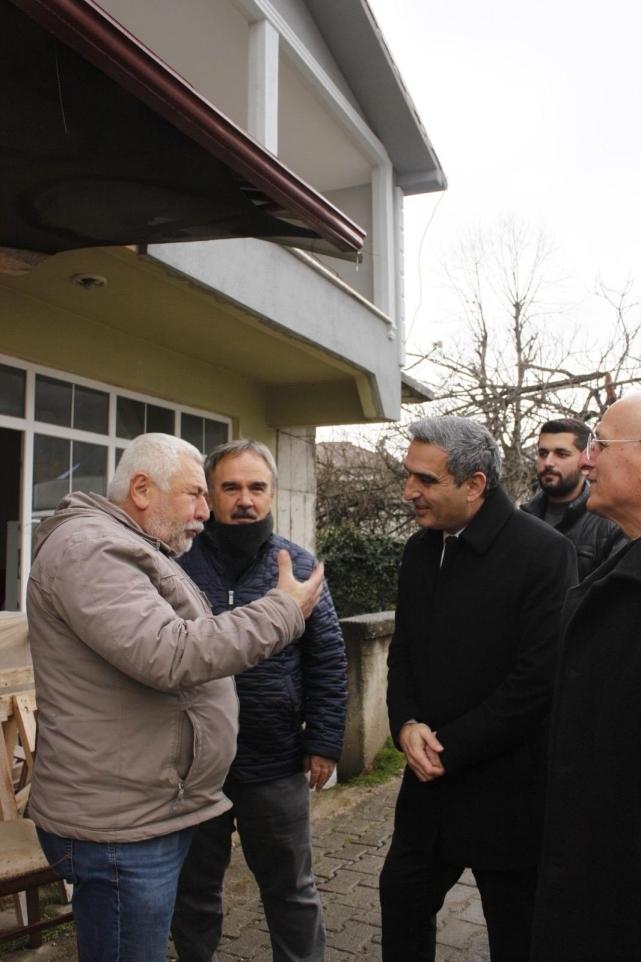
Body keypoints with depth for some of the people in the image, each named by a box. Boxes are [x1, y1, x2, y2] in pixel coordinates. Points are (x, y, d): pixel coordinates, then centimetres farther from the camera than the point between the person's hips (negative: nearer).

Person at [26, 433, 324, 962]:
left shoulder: (133, 551, 17)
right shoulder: (88, 547, -18)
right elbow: (168, 656, -29)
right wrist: (282, 612, -21)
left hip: (156, 813, 10)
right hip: (120, 826, -10)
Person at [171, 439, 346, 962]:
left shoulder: (298, 565, -2)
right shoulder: (180, 563, -4)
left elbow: (328, 661, 0)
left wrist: (324, 742, -4)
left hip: (276, 765, 0)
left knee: (292, 890, 18)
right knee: (193, 890, 20)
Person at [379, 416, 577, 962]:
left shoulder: (544, 552, -17)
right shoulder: (420, 549, 4)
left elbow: (538, 677, -21)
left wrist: (451, 748, -16)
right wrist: (407, 723, -9)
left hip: (507, 793, -5)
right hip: (432, 779, 6)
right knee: (403, 900, 18)